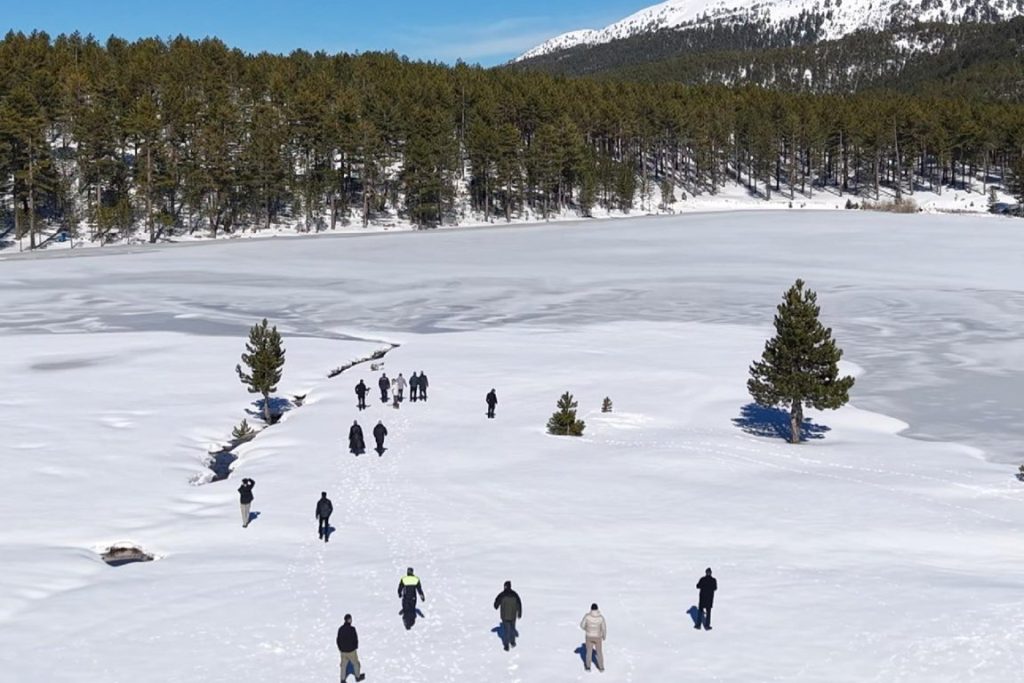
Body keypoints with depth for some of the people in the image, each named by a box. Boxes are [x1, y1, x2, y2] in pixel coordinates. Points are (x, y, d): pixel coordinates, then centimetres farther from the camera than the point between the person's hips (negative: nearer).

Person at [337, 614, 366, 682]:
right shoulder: (352, 629, -22)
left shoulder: (340, 629, -6)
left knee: (344, 665, 16)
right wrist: (355, 647, 3)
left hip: (343, 651, 4)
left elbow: (338, 640, 2)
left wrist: (340, 648, 16)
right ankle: (358, 677, 34)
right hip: (351, 650, -4)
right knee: (355, 663, 18)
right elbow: (355, 639, -16)